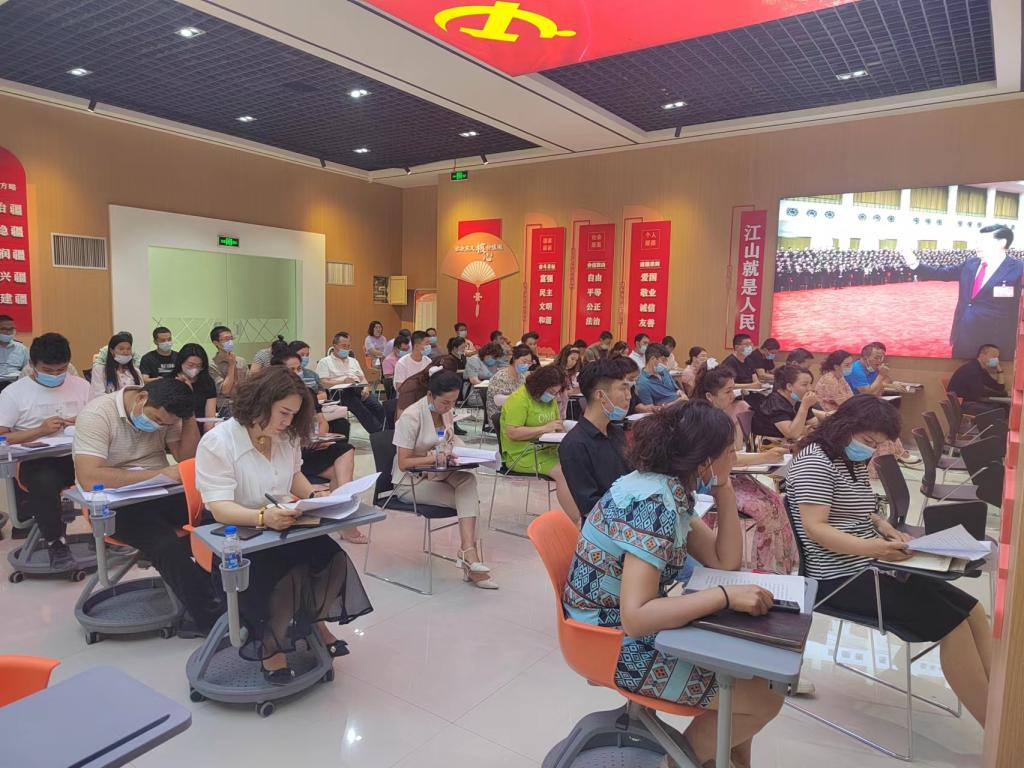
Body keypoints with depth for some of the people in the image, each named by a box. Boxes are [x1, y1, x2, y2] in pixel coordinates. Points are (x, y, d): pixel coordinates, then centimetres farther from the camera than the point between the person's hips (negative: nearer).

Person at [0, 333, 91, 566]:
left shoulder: (81, 386, 10)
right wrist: (40, 430, -16)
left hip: (76, 456, 3)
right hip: (35, 462, -3)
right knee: (46, 481, -37)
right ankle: (55, 542, -15)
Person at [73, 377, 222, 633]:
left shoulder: (164, 413, -1)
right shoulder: (97, 415, -18)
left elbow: (188, 458, 2)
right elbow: (88, 477, -29)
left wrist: (189, 418, -13)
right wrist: (157, 474, -28)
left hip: (160, 494, 6)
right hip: (116, 503, -5)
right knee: (166, 544, -31)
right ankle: (209, 617, -17)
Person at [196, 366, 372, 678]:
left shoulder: (287, 437, 1)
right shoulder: (217, 442, -16)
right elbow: (219, 508, -23)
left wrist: (314, 497, 0)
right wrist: (263, 518, -41)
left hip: (284, 529, 6)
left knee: (332, 556, -19)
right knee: (287, 575, -31)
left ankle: (314, 623, 7)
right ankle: (271, 644, -5)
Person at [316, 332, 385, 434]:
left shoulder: (353, 361, 32)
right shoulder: (325, 362, 13)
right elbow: (323, 383, 0)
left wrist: (366, 388, 0)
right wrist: (343, 381, -14)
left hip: (360, 390, 5)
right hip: (341, 392, -5)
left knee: (379, 408, -26)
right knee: (363, 412, -33)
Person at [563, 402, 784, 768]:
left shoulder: (669, 489, -1)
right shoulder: (653, 504, -29)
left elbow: (725, 561, 3)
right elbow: (635, 618, -33)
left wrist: (724, 489, -6)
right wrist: (725, 596, -31)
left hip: (636, 626, 9)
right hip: (617, 644, -9)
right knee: (764, 698, -3)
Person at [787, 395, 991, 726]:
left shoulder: (853, 461, 15)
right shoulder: (815, 461, -15)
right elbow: (815, 528, -22)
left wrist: (882, 525, 2)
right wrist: (872, 547, -34)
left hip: (870, 567, 10)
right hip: (840, 578, -10)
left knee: (971, 609, 0)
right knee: (951, 621, -16)